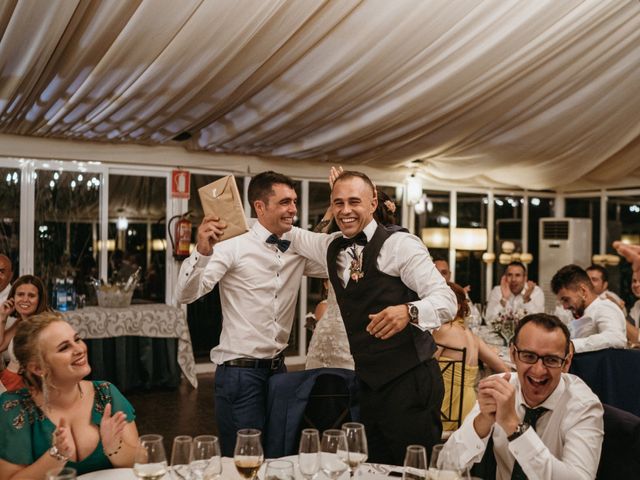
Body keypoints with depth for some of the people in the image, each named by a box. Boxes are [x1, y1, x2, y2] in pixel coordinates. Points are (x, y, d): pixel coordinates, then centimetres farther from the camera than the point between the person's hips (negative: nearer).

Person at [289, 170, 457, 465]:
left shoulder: (401, 244, -12)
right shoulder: (331, 247, 10)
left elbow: (446, 301, -19)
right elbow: (291, 235, 26)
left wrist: (408, 311, -39)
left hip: (410, 381, -7)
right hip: (366, 382, 7)